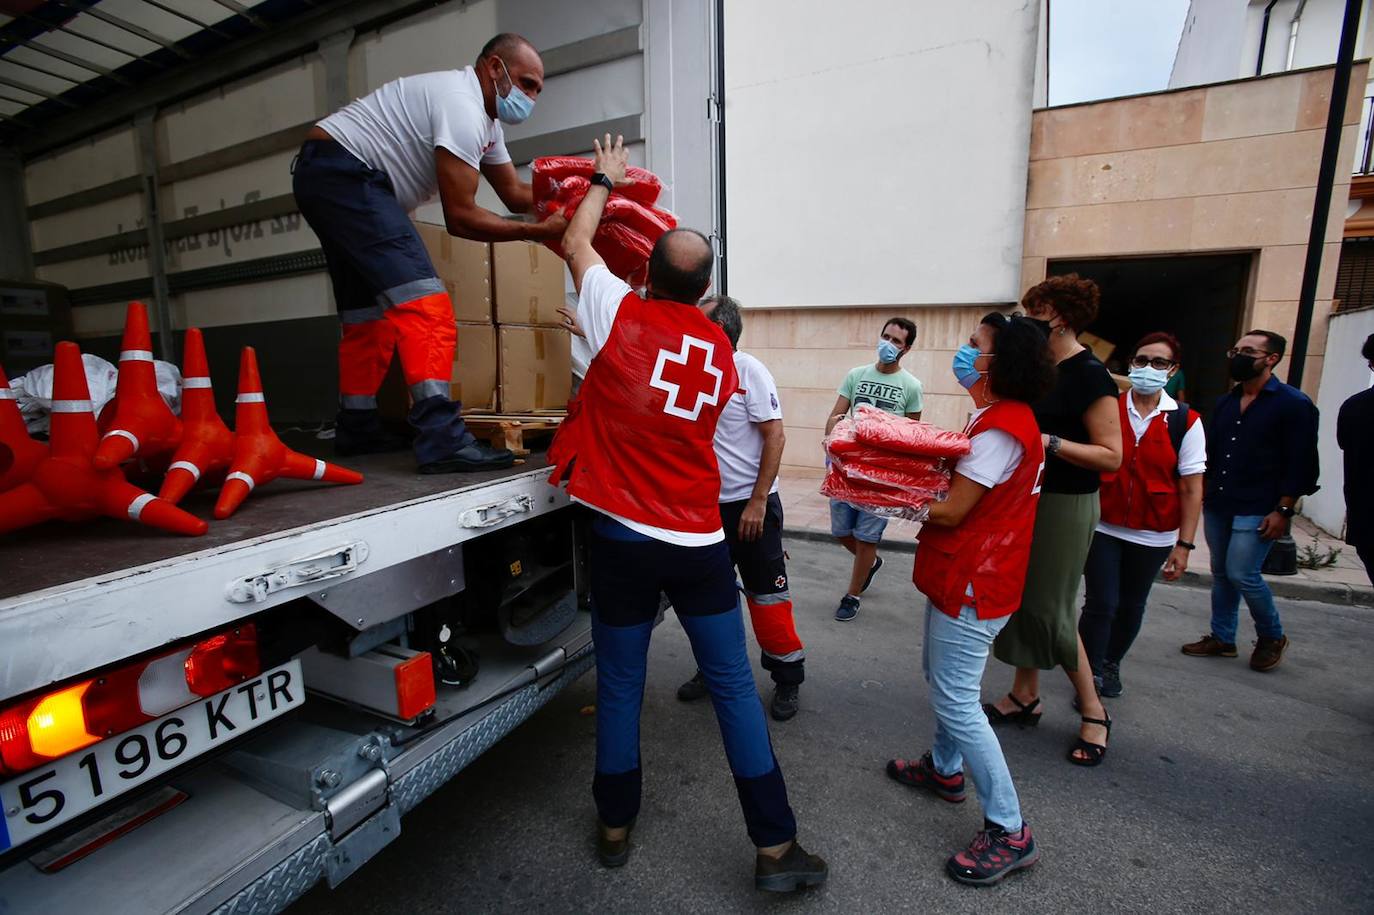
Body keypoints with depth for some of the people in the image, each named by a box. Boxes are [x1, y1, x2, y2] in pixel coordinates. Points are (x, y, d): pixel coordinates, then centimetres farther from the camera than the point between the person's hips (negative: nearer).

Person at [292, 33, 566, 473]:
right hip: (344, 170, -11)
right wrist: (539, 231, -15)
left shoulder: (486, 120, 15)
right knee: (422, 301, -23)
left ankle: (357, 428, 23)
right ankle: (441, 436, -32)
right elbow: (460, 217, -20)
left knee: (369, 314, 13)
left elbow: (515, 193, 18)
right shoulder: (463, 106, -16)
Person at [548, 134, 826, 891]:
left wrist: (604, 180, 30)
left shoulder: (622, 318, -4)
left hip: (625, 537, -2)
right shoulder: (722, 353, 5)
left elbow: (576, 246, 14)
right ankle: (775, 847, 23)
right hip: (699, 540, 2)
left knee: (619, 688, 14)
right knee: (734, 686, 11)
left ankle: (615, 829, 34)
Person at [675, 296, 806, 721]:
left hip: (751, 506, -6)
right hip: (708, 505, 7)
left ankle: (787, 680, 24)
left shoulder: (748, 370, -12)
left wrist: (757, 502, -18)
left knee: (767, 595, 5)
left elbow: (775, 437, -14)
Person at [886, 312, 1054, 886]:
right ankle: (945, 768, 42)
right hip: (961, 574, 11)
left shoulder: (1000, 428, -23)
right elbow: (956, 482, 13)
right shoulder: (999, 417, 12)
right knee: (939, 674, 23)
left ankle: (1010, 832, 13)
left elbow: (950, 511, -22)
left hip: (973, 582, -11)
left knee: (955, 699, -2)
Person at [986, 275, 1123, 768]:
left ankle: (1093, 711, 21)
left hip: (1066, 505, -8)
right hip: (1029, 496, 8)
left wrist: (1050, 443, -29)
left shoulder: (1089, 374, -16)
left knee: (1050, 608, 0)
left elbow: (1111, 456, -19)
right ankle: (1025, 695, 29)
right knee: (1020, 597, 13)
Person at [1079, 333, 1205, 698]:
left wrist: (1184, 544, -5)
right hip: (1103, 527, -1)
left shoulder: (1185, 421, -3)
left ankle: (1111, 663, 38)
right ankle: (1090, 676, 15)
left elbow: (1192, 489, -2)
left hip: (1153, 535, 1)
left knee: (1131, 605, 16)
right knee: (1100, 604, -2)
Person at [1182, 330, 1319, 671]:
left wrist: (1283, 510, -14)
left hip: (1257, 511, -6)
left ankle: (1272, 637, 18)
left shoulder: (1294, 404, -7)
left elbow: (1300, 463, -10)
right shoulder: (1225, 402, 12)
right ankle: (1221, 638, 24)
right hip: (1217, 505, 6)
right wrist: (1202, 492, 13)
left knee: (1242, 574, -7)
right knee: (1221, 573, 12)